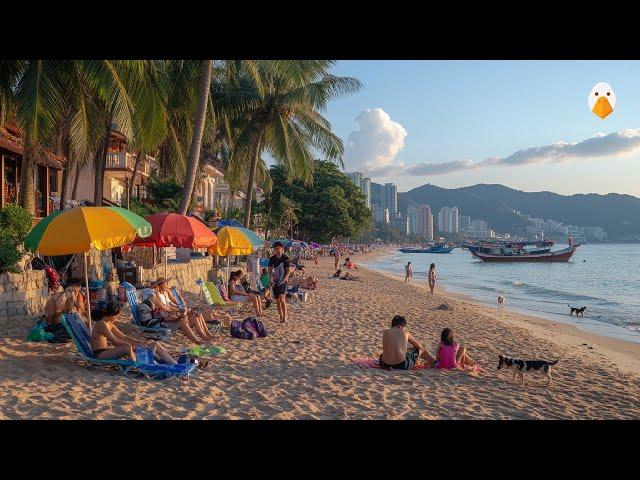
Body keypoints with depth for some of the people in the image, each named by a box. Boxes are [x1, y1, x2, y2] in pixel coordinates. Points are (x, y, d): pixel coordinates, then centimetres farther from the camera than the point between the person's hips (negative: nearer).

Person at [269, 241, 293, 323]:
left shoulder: (285, 258, -6)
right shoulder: (272, 259, 6)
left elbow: (289, 270, -7)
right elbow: (270, 270, 9)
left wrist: (284, 279, -19)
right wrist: (271, 278, -8)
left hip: (283, 281, -4)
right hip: (275, 282, 5)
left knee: (282, 299, -15)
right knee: (277, 300, 8)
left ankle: (285, 317, -9)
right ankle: (281, 316, 19)